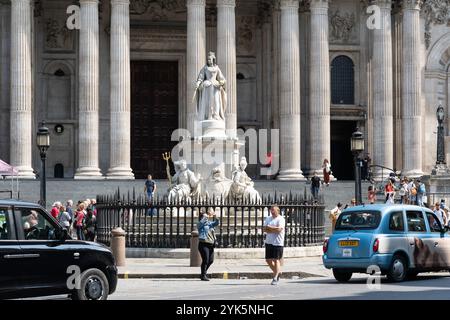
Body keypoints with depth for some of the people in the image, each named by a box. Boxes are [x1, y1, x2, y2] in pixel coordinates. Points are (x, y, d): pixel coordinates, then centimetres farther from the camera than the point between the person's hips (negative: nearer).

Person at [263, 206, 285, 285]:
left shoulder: (281, 219, -5)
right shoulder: (268, 218, 14)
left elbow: (279, 229, -19)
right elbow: (265, 229, 3)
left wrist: (269, 228, -8)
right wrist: (274, 230, -11)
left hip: (277, 243, -6)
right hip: (269, 242, 7)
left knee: (276, 260, -6)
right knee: (268, 260, 8)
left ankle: (275, 278, -4)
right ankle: (278, 272, 29)